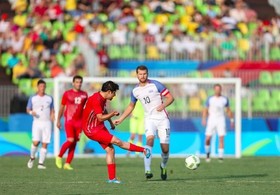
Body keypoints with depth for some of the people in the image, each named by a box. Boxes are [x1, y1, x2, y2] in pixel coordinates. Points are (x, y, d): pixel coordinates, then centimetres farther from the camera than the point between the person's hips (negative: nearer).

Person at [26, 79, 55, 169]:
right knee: (36, 142, -14)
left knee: (45, 144, -5)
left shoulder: (49, 98, 9)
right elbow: (28, 109, 11)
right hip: (37, 122, -1)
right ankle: (32, 157, 13)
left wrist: (52, 116, -5)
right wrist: (31, 112, -11)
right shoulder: (32, 98, 5)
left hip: (47, 123, 1)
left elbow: (52, 110, 16)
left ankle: (41, 163, -1)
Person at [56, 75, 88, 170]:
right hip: (69, 120, -3)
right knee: (70, 140, -17)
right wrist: (58, 120, 5)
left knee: (74, 143, 1)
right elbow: (62, 107, 7)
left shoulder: (84, 95, 9)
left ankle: (67, 163, 6)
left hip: (79, 122, 3)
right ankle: (59, 156, 5)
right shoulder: (67, 93, 1)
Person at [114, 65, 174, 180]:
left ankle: (163, 166, 29)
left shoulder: (155, 85, -5)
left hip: (162, 118, -2)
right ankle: (147, 170, -34)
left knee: (165, 148, -4)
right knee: (149, 139, -27)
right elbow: (131, 106, 24)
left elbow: (170, 98, -4)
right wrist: (120, 119, 19)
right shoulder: (135, 91, 7)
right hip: (149, 119, 2)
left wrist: (163, 105, -23)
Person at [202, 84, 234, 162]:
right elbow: (205, 110, 5)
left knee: (221, 138, -10)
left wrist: (232, 120, 9)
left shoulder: (225, 99, 5)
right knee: (208, 139, -5)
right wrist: (204, 119, -8)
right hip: (211, 120, 0)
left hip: (221, 121, 0)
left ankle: (220, 156, -8)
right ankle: (207, 153, 19)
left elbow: (228, 110, 13)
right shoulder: (210, 99, 3)